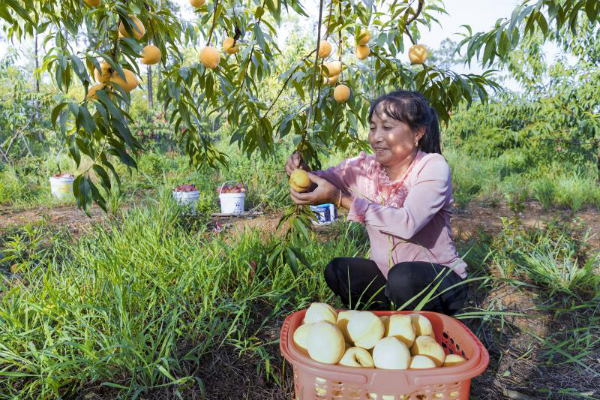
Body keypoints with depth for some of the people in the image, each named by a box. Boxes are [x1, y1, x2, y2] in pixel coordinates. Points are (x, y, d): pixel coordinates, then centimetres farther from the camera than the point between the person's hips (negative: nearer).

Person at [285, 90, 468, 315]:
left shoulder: (433, 167, -18)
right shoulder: (363, 167, -5)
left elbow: (408, 223, -34)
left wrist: (340, 198, -36)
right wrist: (301, 172, -28)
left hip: (440, 280, -5)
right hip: (386, 273, 5)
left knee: (403, 276, -33)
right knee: (336, 272, -12)